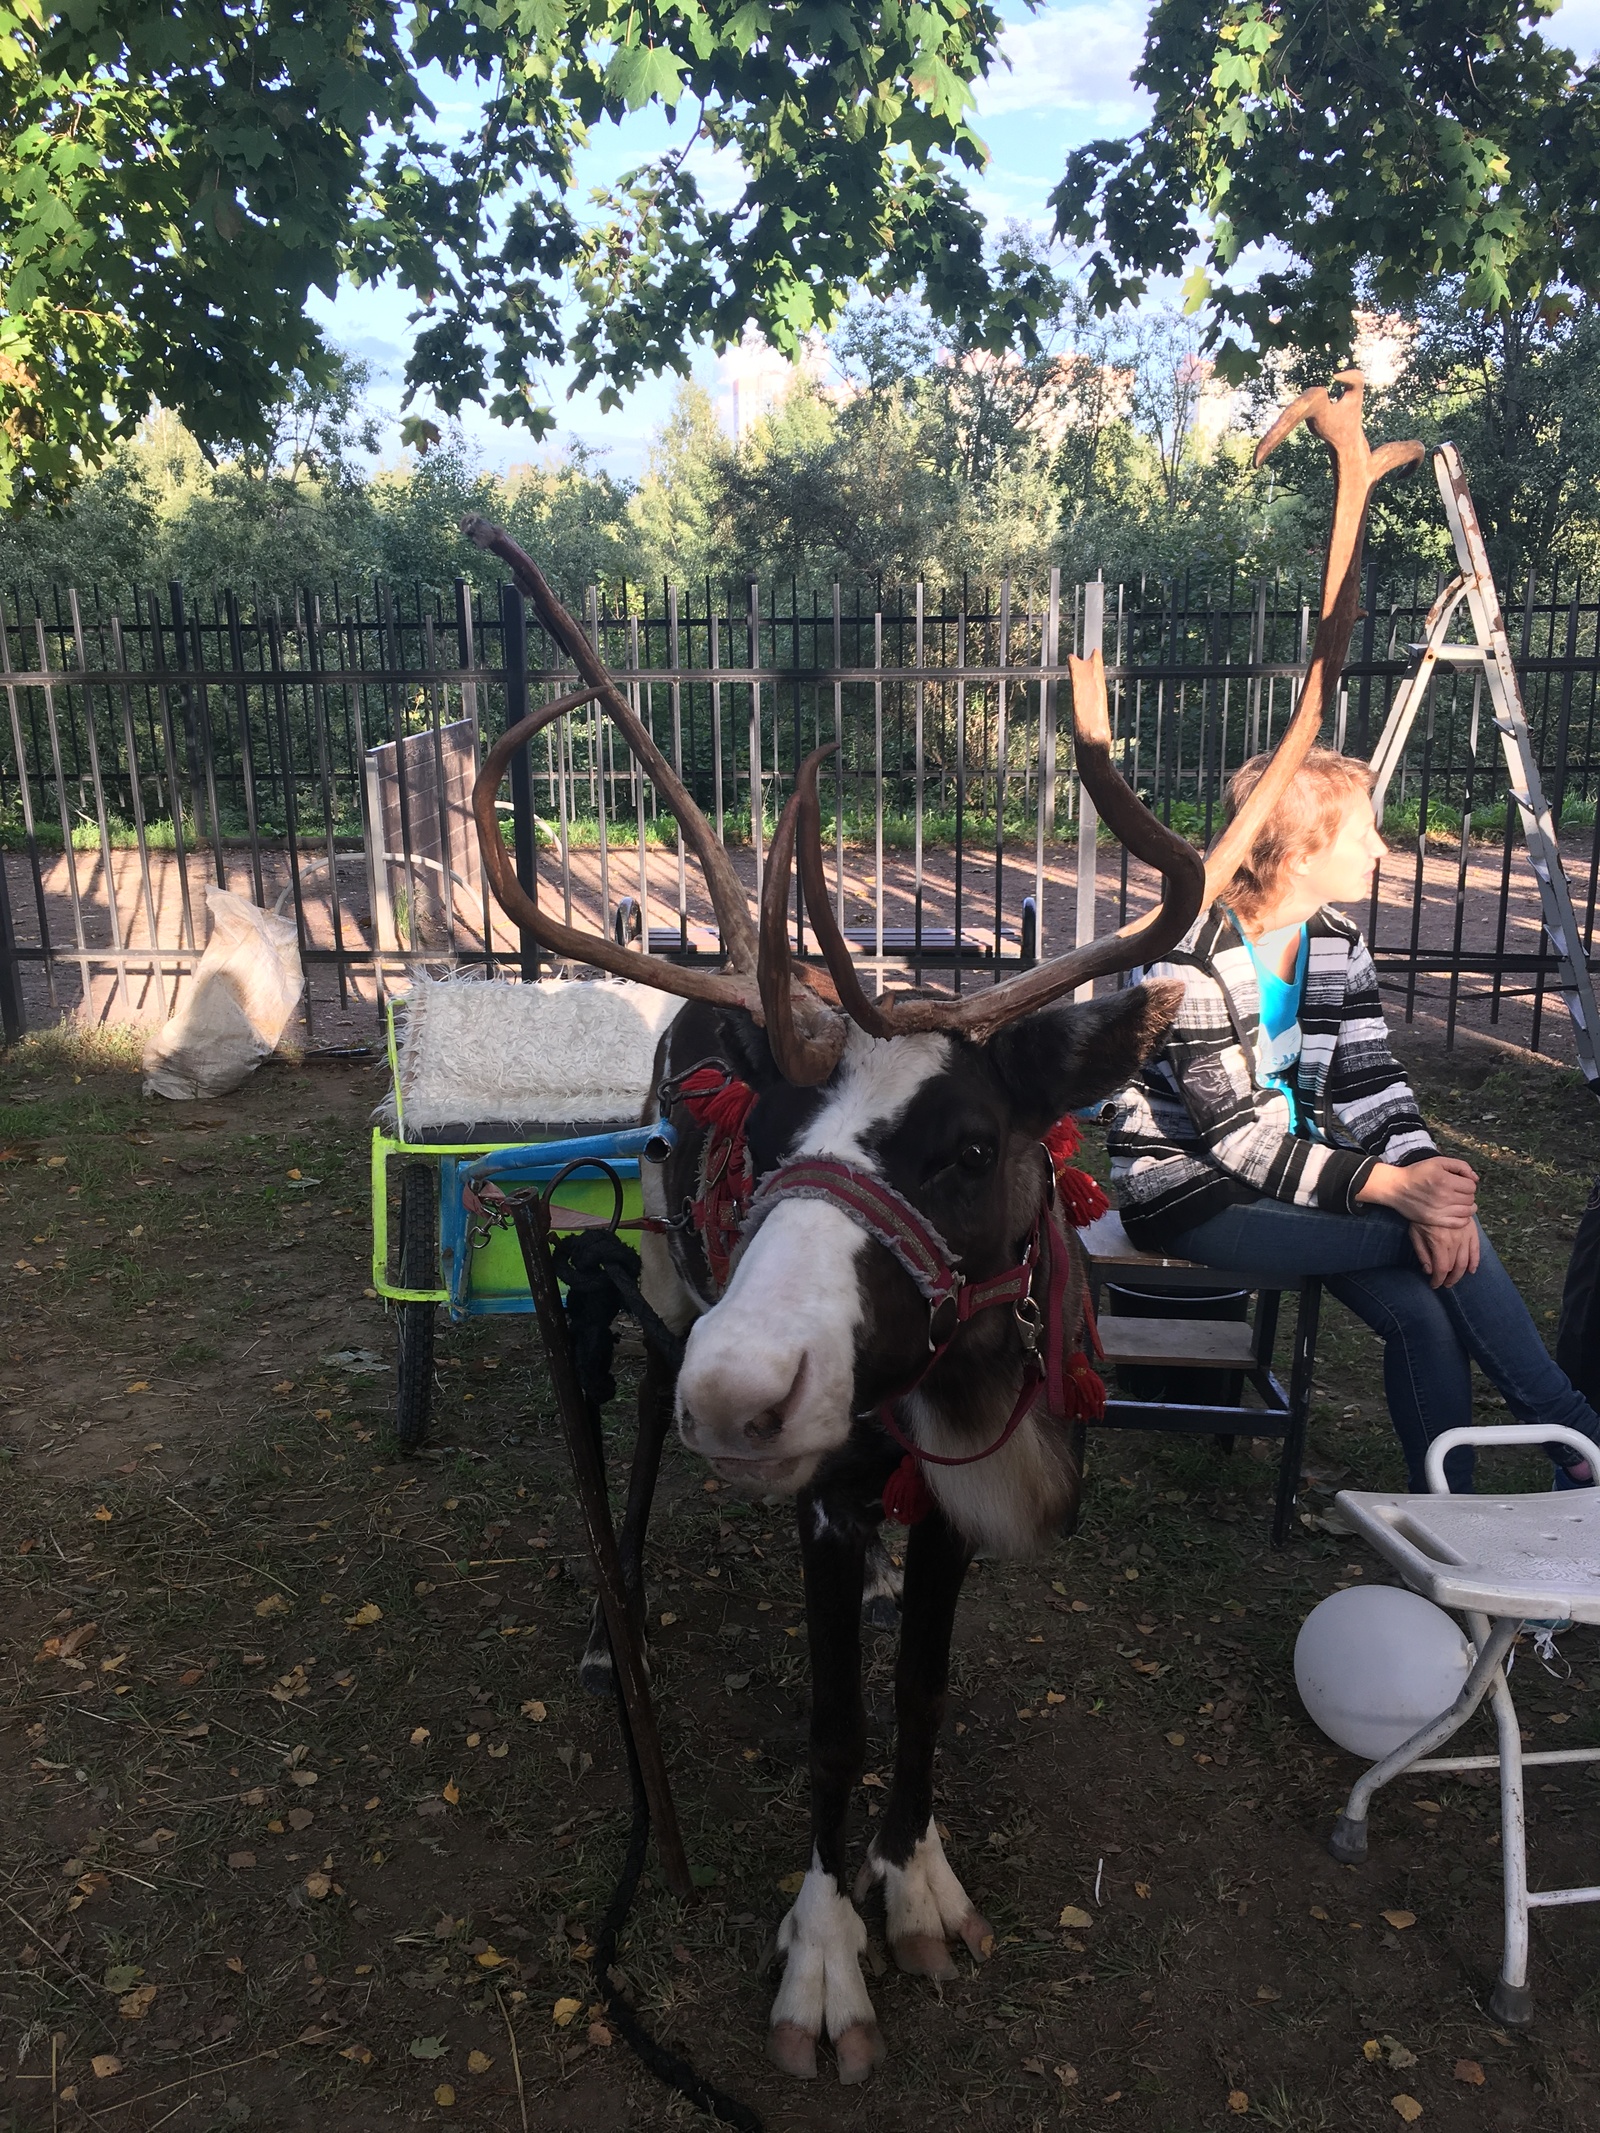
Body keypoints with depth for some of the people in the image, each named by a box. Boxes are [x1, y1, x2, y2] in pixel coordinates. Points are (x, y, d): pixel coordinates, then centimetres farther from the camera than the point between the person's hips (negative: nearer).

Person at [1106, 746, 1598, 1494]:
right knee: (1440, 1237, -20)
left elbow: (1371, 1082, -1)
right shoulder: (1194, 962, -21)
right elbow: (1234, 1138, -23)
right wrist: (1391, 1186, -29)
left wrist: (1428, 1175, -19)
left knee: (1424, 1311, -16)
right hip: (1187, 1188, -7)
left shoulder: (1339, 942, 3)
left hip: (1293, 1166, 7)